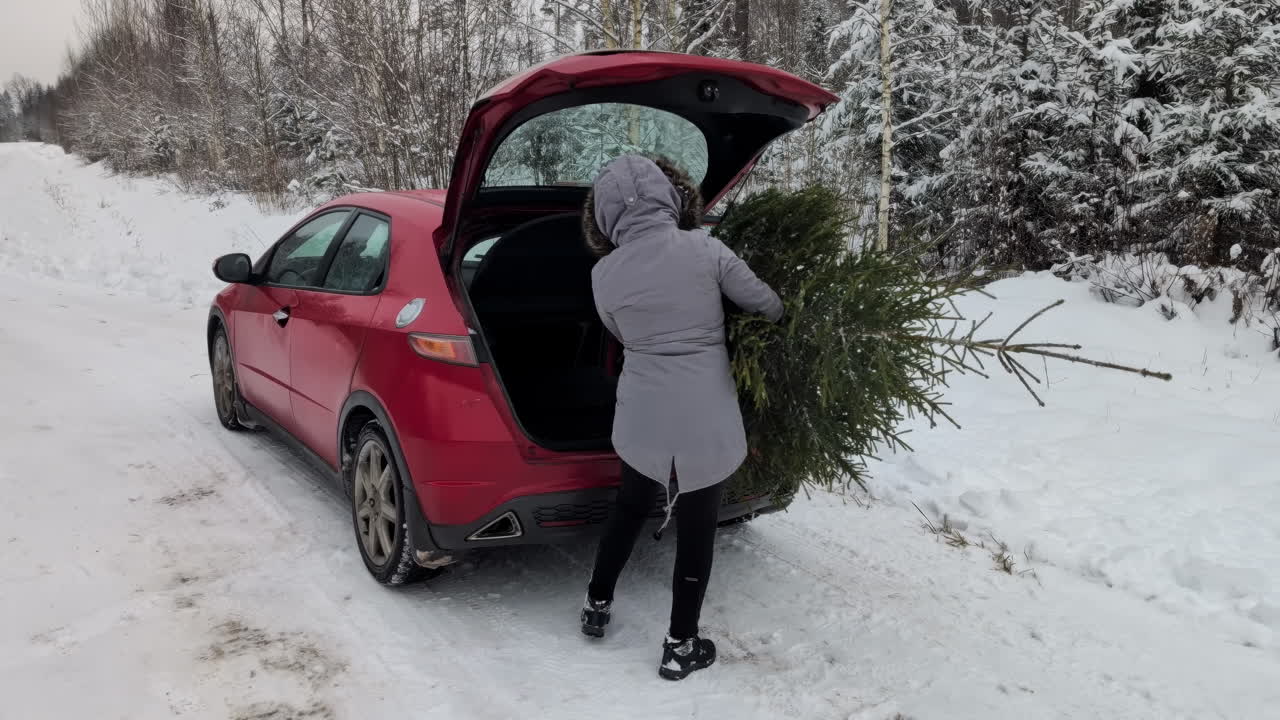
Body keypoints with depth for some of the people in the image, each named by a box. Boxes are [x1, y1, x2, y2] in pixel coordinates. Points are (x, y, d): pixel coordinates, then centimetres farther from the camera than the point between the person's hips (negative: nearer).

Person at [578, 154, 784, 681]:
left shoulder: (604, 274, -3)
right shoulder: (704, 249, -10)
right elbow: (768, 306, -1)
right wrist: (780, 317, 21)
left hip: (641, 416, 3)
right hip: (704, 420, -3)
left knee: (629, 508, 26)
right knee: (696, 530, 12)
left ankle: (597, 606, 42)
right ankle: (680, 647, 24)